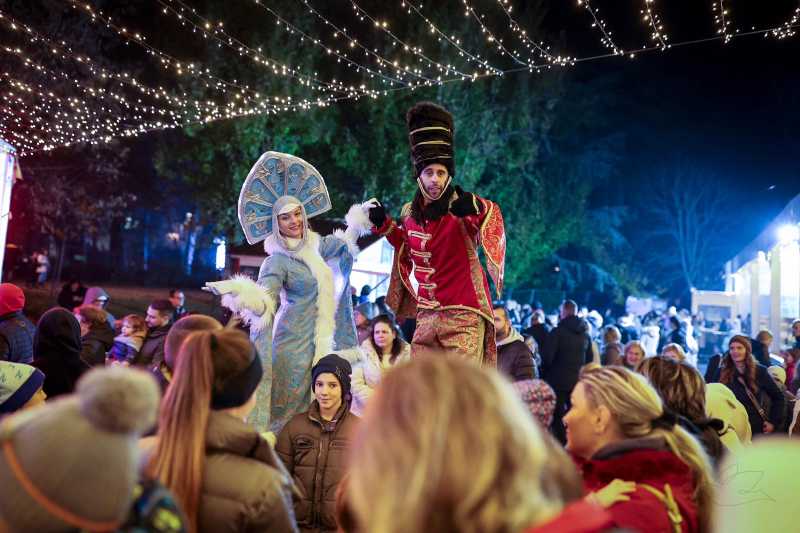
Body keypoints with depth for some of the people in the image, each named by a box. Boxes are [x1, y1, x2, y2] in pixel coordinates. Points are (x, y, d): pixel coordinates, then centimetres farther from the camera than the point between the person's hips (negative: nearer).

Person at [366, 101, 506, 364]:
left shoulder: (460, 208, -10)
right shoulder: (410, 213, 7)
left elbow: (493, 218, -30)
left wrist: (476, 207, -50)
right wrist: (384, 224, 15)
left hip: (463, 315, -5)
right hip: (427, 315, 6)